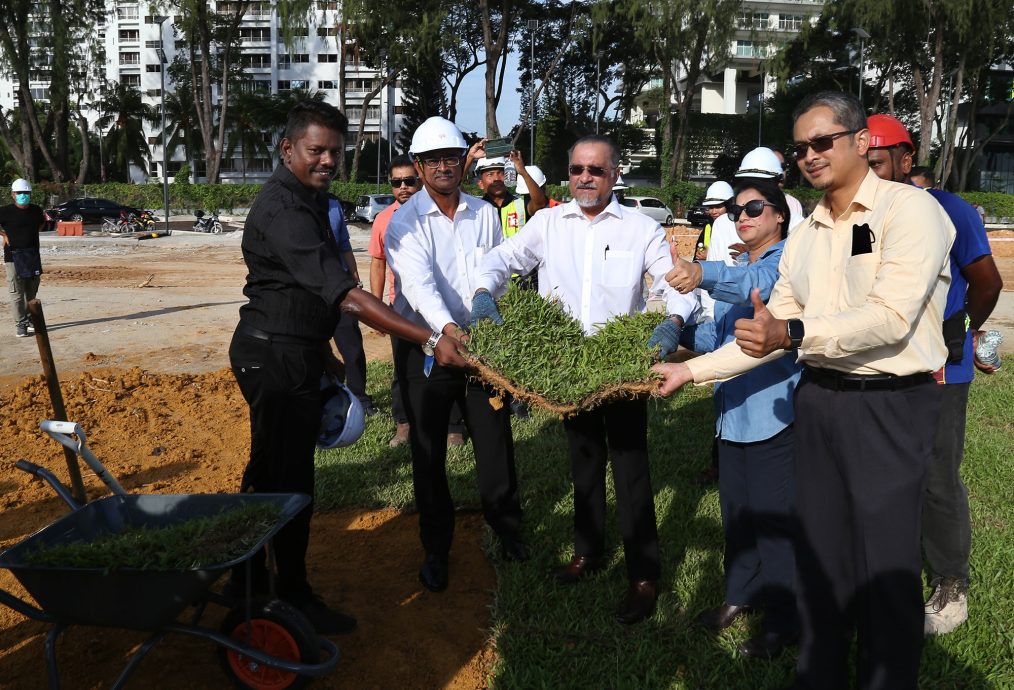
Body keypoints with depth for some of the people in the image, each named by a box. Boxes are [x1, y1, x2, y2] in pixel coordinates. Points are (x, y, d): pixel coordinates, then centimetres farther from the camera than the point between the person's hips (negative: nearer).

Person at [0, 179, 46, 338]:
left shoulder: (36, 210, 8)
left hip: (33, 255, 5)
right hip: (13, 256, -5)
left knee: (32, 291, 12)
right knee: (17, 292, -4)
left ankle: (29, 320, 24)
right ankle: (20, 324, 0)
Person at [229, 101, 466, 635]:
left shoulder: (311, 200, 12)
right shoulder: (282, 210, -22)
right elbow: (345, 295, -30)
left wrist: (322, 352, 22)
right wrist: (430, 340, -32)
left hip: (293, 351, 10)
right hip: (276, 355, -10)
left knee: (269, 471, 18)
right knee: (289, 478, 0)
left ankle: (247, 584, 33)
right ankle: (294, 596, 16)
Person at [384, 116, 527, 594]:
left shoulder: (484, 214, 5)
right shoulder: (405, 222, -8)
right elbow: (418, 280, -25)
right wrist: (447, 328, -41)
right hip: (426, 348, -3)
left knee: (496, 442, 10)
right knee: (429, 453, 7)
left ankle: (506, 529, 33)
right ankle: (436, 550, 24)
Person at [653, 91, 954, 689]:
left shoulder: (910, 210, -9)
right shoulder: (805, 235, 12)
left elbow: (890, 317, -21)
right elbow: (772, 334, 12)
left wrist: (793, 333, -30)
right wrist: (690, 370, 7)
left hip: (891, 406, -6)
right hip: (819, 399, 6)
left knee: (886, 570, 2)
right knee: (818, 555, 15)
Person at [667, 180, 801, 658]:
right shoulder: (736, 272, 19)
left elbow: (758, 284, -33)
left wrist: (703, 274, -50)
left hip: (773, 412, -8)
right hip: (733, 410, 8)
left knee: (774, 519, 0)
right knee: (735, 511, 18)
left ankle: (783, 622, 15)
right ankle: (741, 594, 36)